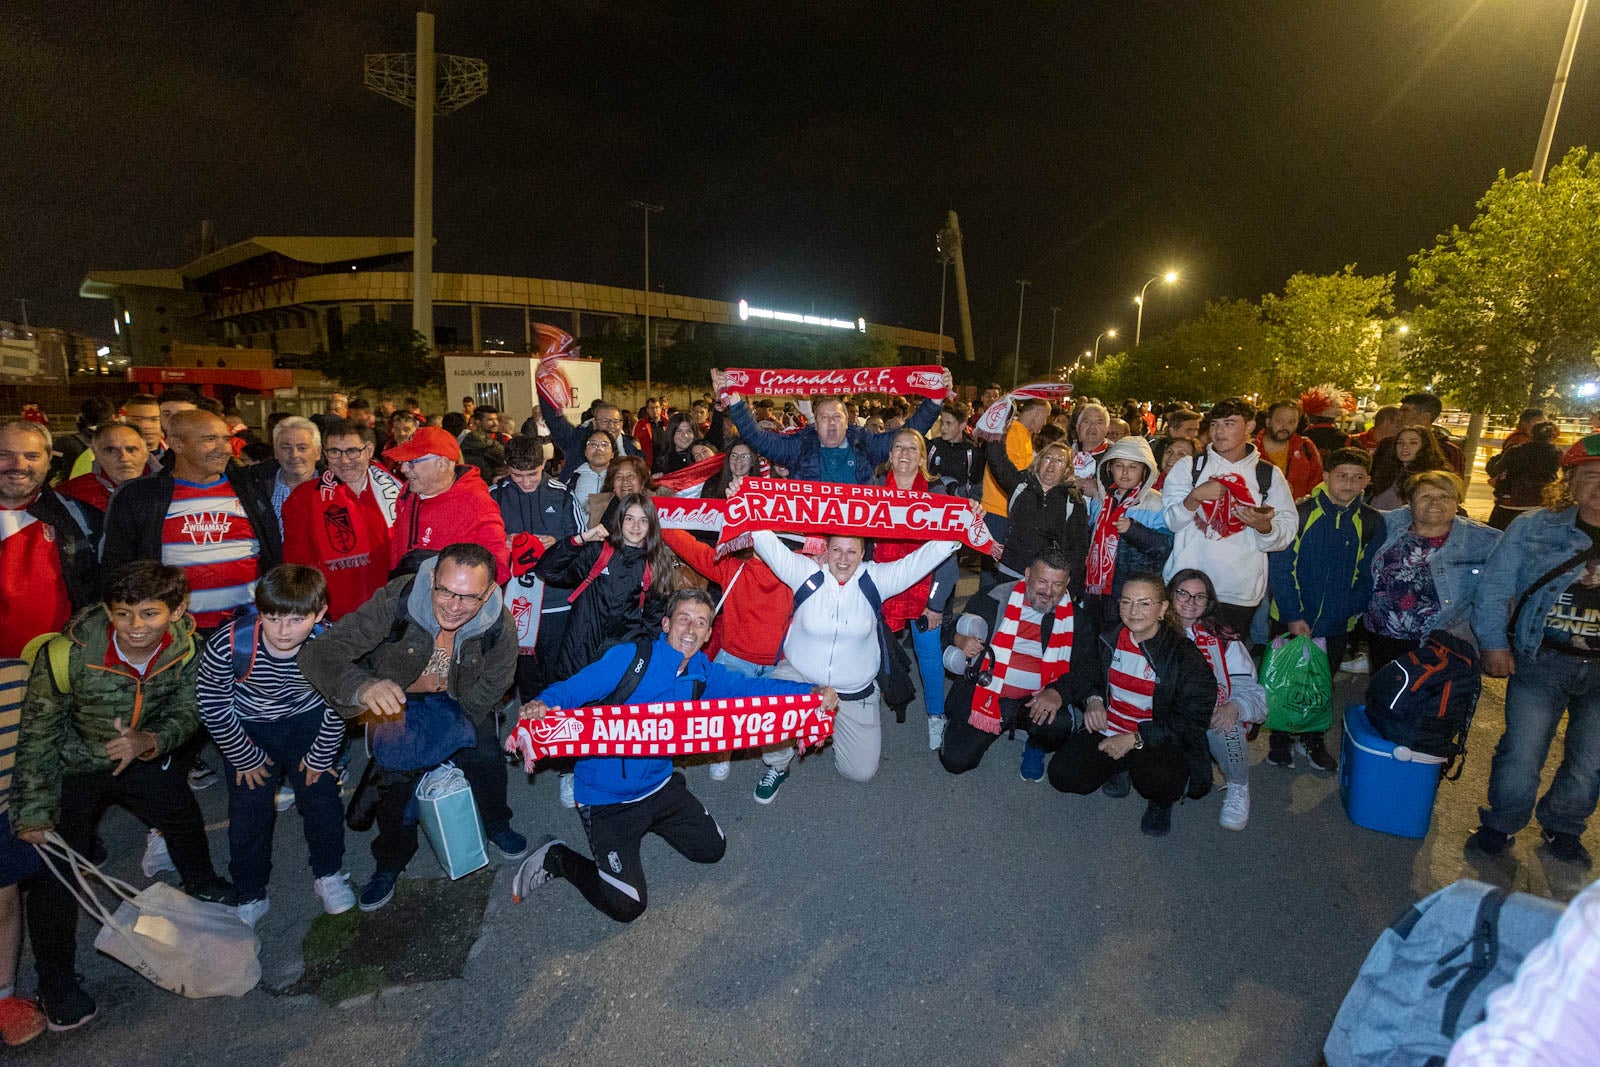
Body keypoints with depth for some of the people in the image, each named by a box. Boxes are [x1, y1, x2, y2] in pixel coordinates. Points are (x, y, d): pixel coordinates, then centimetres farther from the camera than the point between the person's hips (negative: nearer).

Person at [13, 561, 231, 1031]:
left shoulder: (186, 644, -24)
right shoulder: (68, 652, -32)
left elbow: (187, 711, -11)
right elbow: (38, 734, -21)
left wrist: (148, 741, -32)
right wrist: (35, 811, -20)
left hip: (144, 755, 3)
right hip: (72, 766, -3)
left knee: (184, 819, 19)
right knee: (55, 870, -3)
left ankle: (201, 885, 52)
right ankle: (56, 983, 19)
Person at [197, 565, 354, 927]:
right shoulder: (228, 645, -34)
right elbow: (212, 706, -16)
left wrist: (320, 756, -4)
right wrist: (245, 758, -6)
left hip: (308, 719, 0)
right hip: (248, 726, 0)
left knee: (323, 799, 4)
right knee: (248, 810, 4)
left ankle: (328, 874, 31)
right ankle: (249, 896, 28)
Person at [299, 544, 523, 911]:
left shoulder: (499, 627, -27)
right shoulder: (396, 603, -35)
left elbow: (490, 689, -10)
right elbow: (319, 652, -39)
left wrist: (451, 727, -18)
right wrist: (363, 688, -56)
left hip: (458, 702, 1)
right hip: (393, 699, -1)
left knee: (487, 757, -12)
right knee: (395, 772, -13)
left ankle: (496, 827, 20)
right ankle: (391, 862, 15)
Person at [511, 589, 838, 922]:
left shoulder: (702, 673, -3)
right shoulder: (629, 658, -20)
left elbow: (751, 687, -11)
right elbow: (572, 688, -23)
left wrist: (812, 692, -24)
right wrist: (542, 704, -46)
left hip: (659, 785, 6)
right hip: (607, 798, -6)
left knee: (712, 848, 16)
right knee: (627, 905, -5)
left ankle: (650, 820, 34)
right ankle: (557, 858, 17)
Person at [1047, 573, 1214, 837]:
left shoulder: (1184, 655, -13)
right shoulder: (1109, 639, 0)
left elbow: (1193, 721, -14)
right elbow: (1092, 675, 20)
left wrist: (1135, 739, -19)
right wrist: (1094, 699, -4)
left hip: (1159, 742, -4)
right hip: (1107, 731, 4)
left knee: (1158, 780, -36)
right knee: (1063, 775, -15)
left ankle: (1160, 804, 6)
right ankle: (1121, 770, 17)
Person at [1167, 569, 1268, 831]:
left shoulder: (1224, 641, 5)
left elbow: (1251, 691, -2)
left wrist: (1234, 707, -24)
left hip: (1214, 726, 0)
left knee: (1225, 719, -32)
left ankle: (1238, 788, -7)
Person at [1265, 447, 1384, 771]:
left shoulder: (1371, 522, -2)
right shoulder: (1301, 512, -12)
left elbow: (1368, 575, 4)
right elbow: (1280, 567, -12)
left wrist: (1354, 609, -10)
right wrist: (1293, 616, -16)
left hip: (1338, 624, 3)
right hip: (1292, 621, -3)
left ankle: (1312, 740, 37)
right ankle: (1280, 741, 28)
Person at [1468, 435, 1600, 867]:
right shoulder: (1534, 527, -4)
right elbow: (1493, 587, -2)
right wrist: (1494, 644, -8)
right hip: (1541, 660, -2)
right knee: (1522, 752, 0)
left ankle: (1563, 828, 37)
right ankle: (1500, 824, 21)